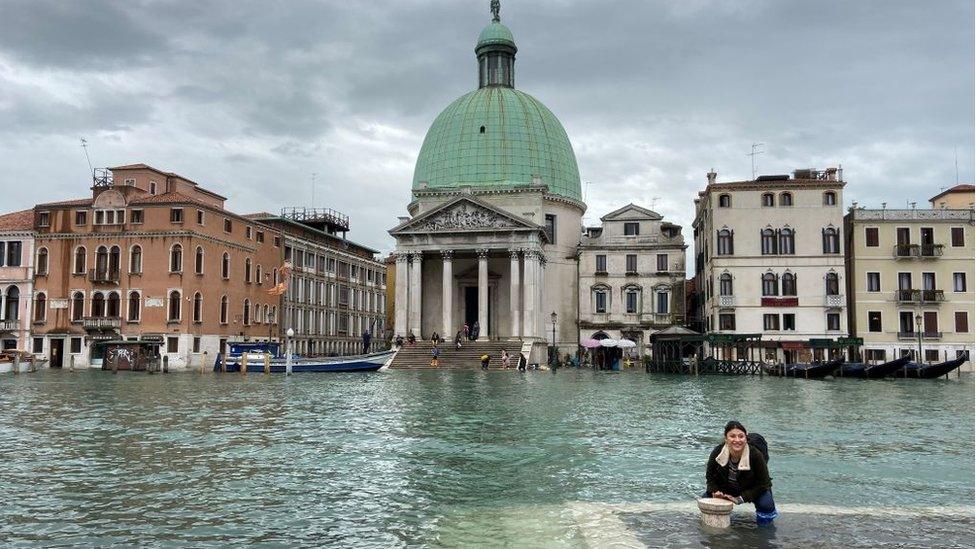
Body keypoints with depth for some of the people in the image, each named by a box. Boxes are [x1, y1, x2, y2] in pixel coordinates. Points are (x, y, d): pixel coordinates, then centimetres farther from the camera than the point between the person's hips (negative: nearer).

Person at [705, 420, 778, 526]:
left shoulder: (756, 455, -29)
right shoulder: (717, 453, -21)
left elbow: (763, 483, -21)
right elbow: (710, 476, -6)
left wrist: (741, 498, -27)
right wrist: (714, 492, -26)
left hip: (752, 489, -2)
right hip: (725, 488, 3)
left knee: (765, 504, -31)